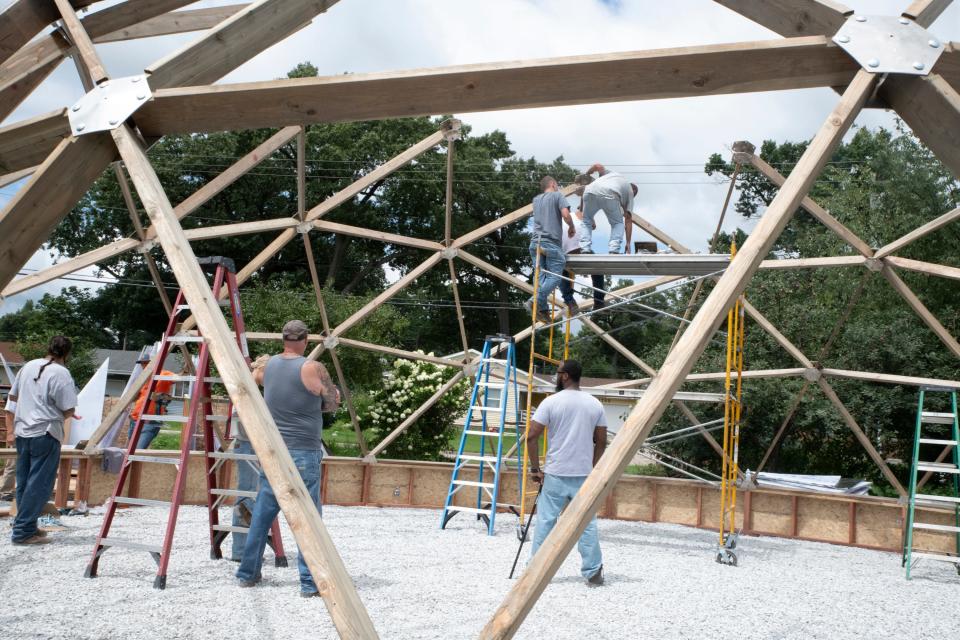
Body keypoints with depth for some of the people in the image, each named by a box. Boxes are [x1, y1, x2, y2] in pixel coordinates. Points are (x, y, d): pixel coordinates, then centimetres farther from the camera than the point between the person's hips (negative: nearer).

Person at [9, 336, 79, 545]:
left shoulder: (29, 366, 8)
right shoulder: (61, 374, -12)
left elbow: (13, 396, 19)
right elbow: (68, 411, -14)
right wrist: (69, 414, 8)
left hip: (22, 432, 7)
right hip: (45, 434, -7)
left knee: (24, 483, 14)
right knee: (39, 485, -2)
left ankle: (26, 526, 23)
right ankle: (23, 531, -3)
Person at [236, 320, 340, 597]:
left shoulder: (269, 365, 7)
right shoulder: (312, 368, -10)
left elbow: (253, 376, 30)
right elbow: (332, 402, 1)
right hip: (303, 453, -6)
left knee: (262, 513, 14)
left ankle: (248, 573, 22)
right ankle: (310, 583, -2)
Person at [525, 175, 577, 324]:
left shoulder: (536, 199, 23)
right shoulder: (558, 196, 5)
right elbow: (565, 215, -9)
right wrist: (572, 227, 9)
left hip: (535, 242, 6)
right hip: (551, 242, -6)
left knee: (541, 277, 4)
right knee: (554, 277, -5)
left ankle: (543, 310, -5)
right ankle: (535, 302, -22)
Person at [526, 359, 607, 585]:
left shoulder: (551, 402, -7)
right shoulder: (595, 404, 3)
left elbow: (531, 437, -10)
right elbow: (601, 442, 7)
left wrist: (535, 468, -3)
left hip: (555, 474, -2)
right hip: (584, 475, 2)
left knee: (545, 522, 4)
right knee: (587, 523, 8)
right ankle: (593, 571, 9)